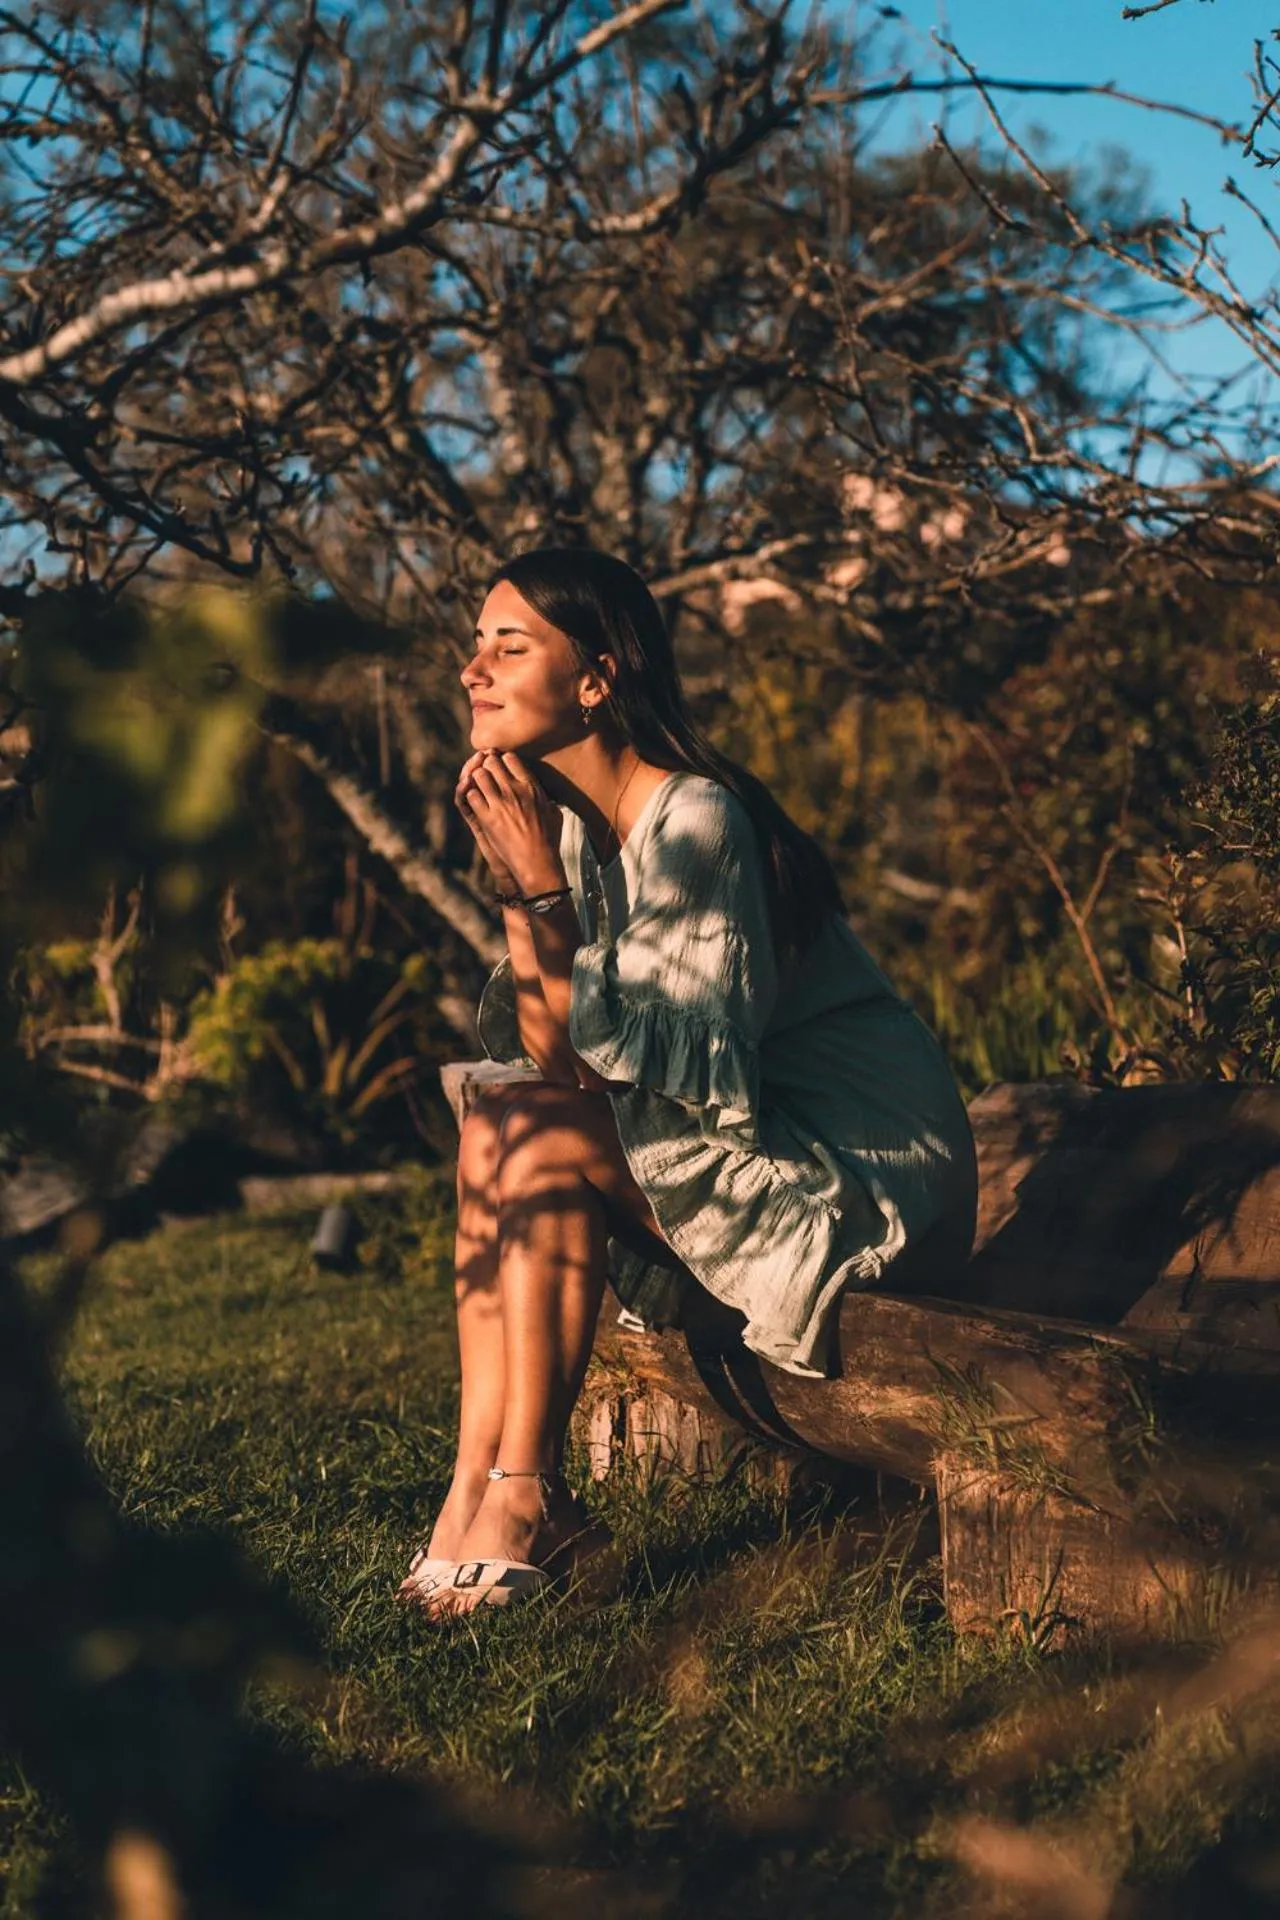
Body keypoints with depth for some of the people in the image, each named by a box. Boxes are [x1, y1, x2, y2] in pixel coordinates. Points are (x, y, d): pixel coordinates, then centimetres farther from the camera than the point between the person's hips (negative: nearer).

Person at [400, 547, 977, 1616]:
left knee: (541, 1133, -20)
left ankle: (521, 1499, -11)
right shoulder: (571, 821, 4)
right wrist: (517, 890, -11)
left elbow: (698, 1070, -27)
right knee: (497, 1126, -7)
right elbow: (553, 1056, 0)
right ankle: (481, 1492, -10)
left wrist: (543, 888, -24)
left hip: (871, 1171, -8)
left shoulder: (694, 820, -21)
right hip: (756, 1145, 8)